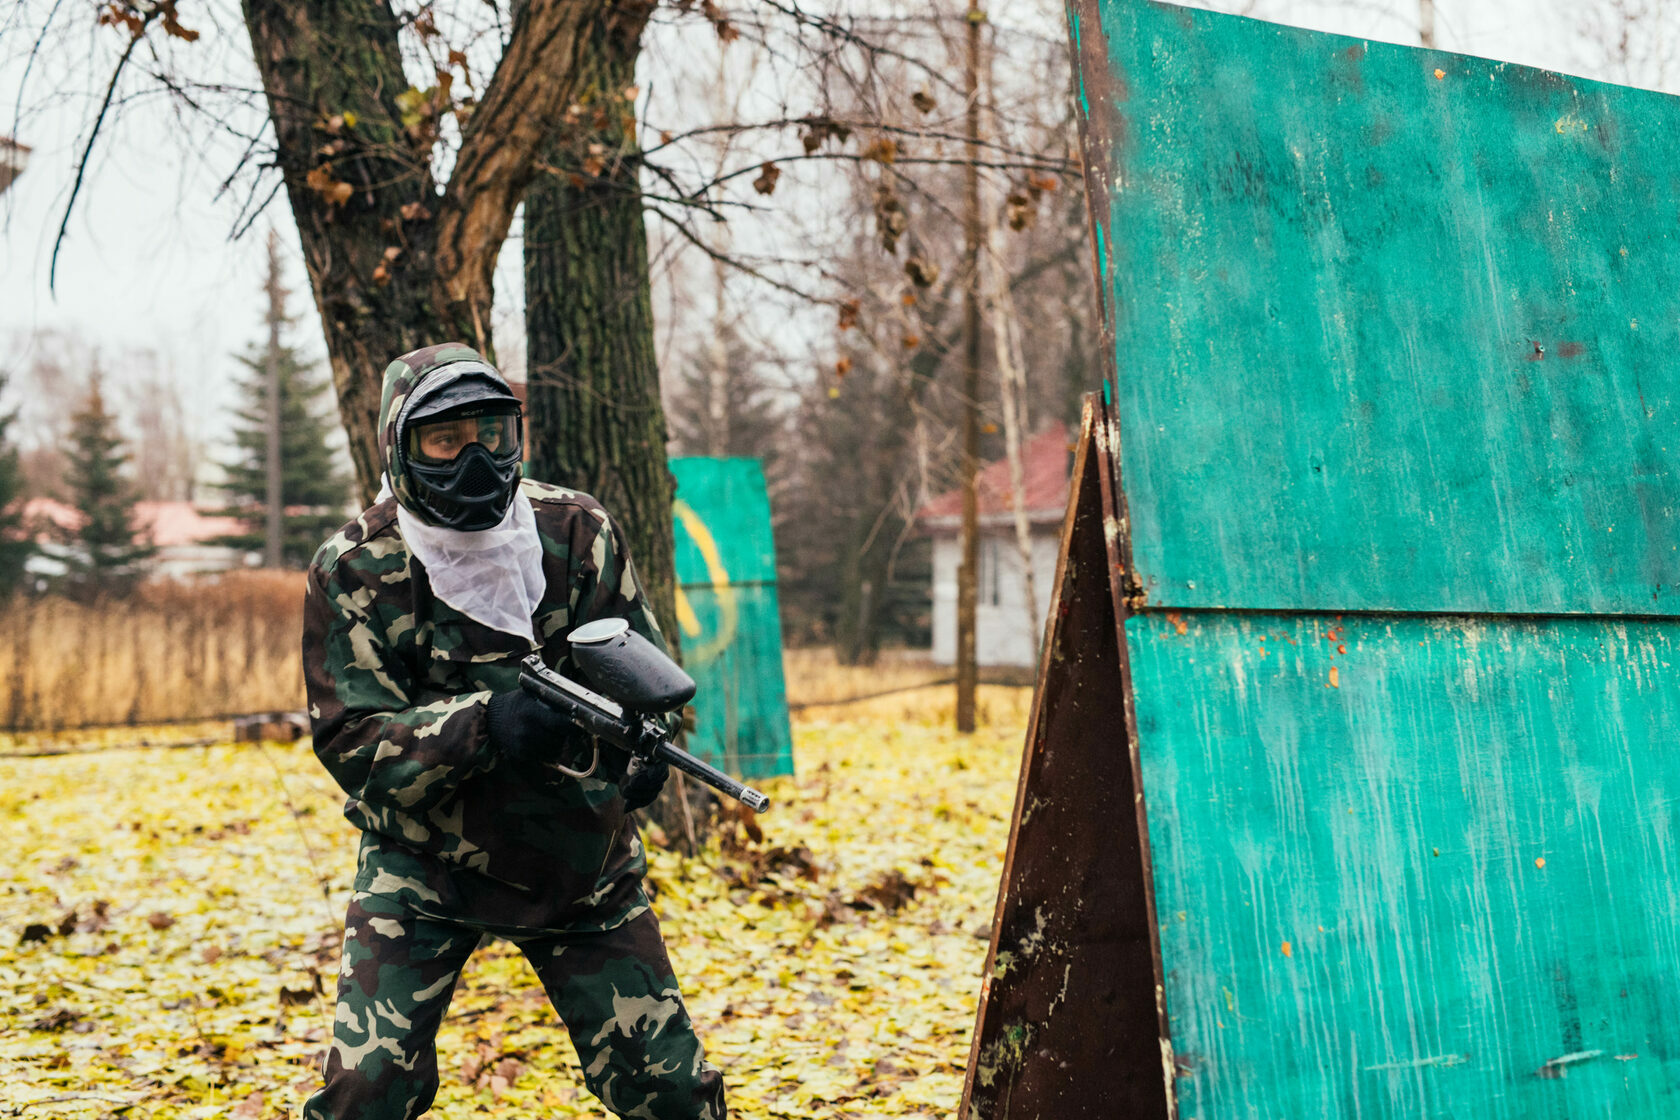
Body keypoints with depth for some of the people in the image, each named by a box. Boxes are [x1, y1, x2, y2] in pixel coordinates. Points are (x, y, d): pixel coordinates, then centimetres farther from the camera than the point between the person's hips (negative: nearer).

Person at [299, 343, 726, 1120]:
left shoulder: (578, 532, -6)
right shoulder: (354, 573, -13)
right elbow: (351, 746, -18)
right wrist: (484, 724, -34)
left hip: (581, 860, 2)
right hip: (424, 866, -2)